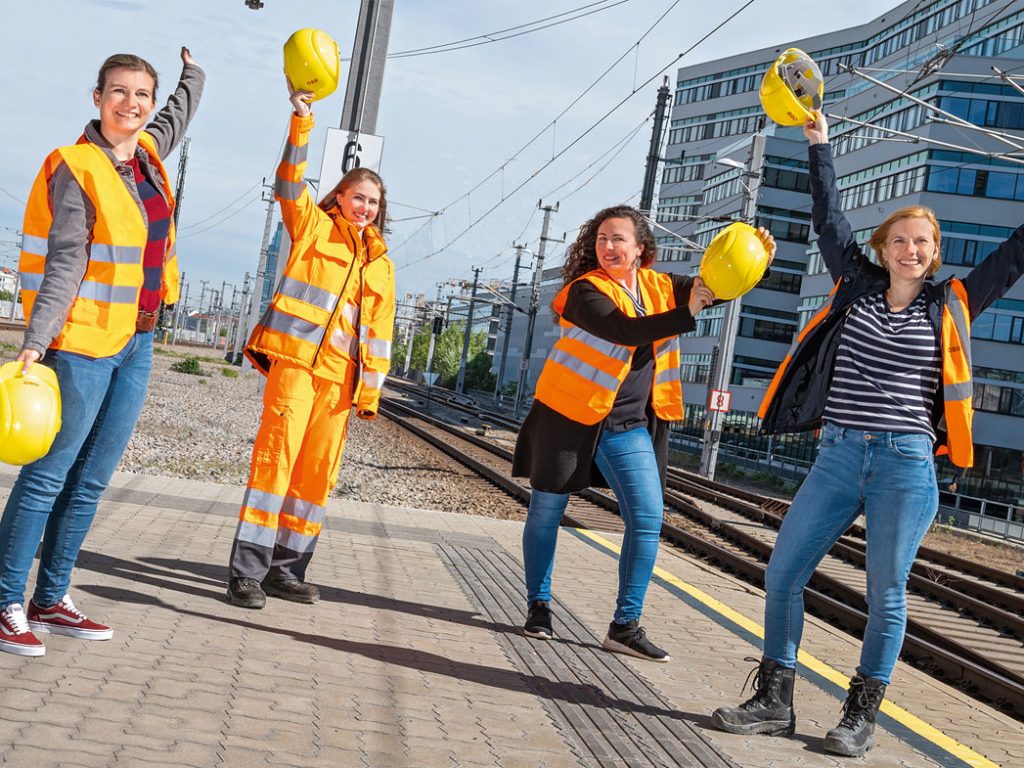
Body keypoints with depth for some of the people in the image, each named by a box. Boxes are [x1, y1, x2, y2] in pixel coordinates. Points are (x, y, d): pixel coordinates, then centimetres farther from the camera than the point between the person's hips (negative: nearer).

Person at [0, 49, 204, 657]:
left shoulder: (148, 151, 9)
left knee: (91, 481, 9)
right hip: (83, 341, -7)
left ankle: (51, 599, 17)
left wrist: (194, 70, 50)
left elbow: (183, 109, 32)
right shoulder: (77, 169, -11)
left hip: (137, 343, 7)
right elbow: (64, 264, -17)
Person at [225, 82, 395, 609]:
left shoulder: (381, 264, 19)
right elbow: (290, 181, -5)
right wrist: (301, 117, -16)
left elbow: (378, 331, 17)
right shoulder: (313, 227, 10)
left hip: (340, 373, 5)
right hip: (294, 355, -5)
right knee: (276, 455, -13)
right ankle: (247, 570, -12)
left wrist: (370, 389, 9)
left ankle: (286, 568, 14)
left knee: (318, 472, 4)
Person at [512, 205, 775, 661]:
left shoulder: (659, 287, 4)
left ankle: (625, 626, 2)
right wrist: (686, 314, -42)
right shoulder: (586, 291, -15)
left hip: (629, 427, 5)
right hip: (567, 417, -4)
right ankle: (538, 606, 25)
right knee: (546, 513, 6)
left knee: (647, 520, -4)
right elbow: (625, 331, -31)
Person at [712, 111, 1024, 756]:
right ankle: (775, 702, 13)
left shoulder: (951, 305, 5)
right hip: (838, 457, 2)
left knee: (886, 594, 3)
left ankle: (862, 716, 15)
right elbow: (830, 219, 15)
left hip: (906, 466, -2)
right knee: (784, 574, 1)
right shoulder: (859, 285, 9)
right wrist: (820, 146, 16)